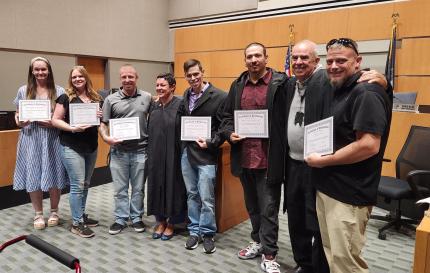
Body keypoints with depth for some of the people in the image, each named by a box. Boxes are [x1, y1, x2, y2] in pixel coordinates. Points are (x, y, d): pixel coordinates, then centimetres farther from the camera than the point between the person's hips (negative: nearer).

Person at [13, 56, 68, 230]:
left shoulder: (59, 91, 3)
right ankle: (38, 214, 21)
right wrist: (19, 122, -10)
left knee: (53, 176, 3)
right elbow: (17, 114, 12)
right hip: (31, 139, 1)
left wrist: (54, 123, -15)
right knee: (33, 177, 5)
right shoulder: (23, 91, 8)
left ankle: (54, 212, 23)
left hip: (52, 139, -1)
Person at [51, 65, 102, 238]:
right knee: (77, 185, -4)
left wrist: (101, 117, -5)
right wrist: (73, 128, -21)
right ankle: (76, 224, 8)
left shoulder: (96, 98, 9)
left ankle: (81, 215, 29)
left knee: (85, 184, 14)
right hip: (72, 147, -5)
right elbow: (55, 120, -7)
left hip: (91, 146, 5)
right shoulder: (66, 97, -4)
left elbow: (102, 119, 18)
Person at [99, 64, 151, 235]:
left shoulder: (147, 97, 2)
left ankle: (137, 218, 27)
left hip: (140, 151, 0)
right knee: (120, 189, 10)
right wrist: (106, 137, -16)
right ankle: (120, 219, 24)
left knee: (138, 188, 11)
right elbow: (103, 124, 1)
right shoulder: (111, 99, 1)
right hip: (118, 152, 0)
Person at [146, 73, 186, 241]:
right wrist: (150, 152, 9)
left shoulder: (180, 105, -9)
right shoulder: (153, 106, 9)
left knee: (173, 187, 6)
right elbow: (149, 131, 14)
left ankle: (171, 223, 23)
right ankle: (160, 221, 29)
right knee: (157, 186, 12)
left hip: (173, 155, -5)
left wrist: (183, 154, -14)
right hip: (155, 155, 5)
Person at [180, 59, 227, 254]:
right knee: (192, 195, 15)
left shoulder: (219, 96, -11)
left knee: (206, 198, 2)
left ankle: (207, 233, 21)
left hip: (206, 155, -6)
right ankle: (194, 230, 29)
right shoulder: (186, 95, 9)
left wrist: (211, 143, -18)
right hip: (187, 153, 6)